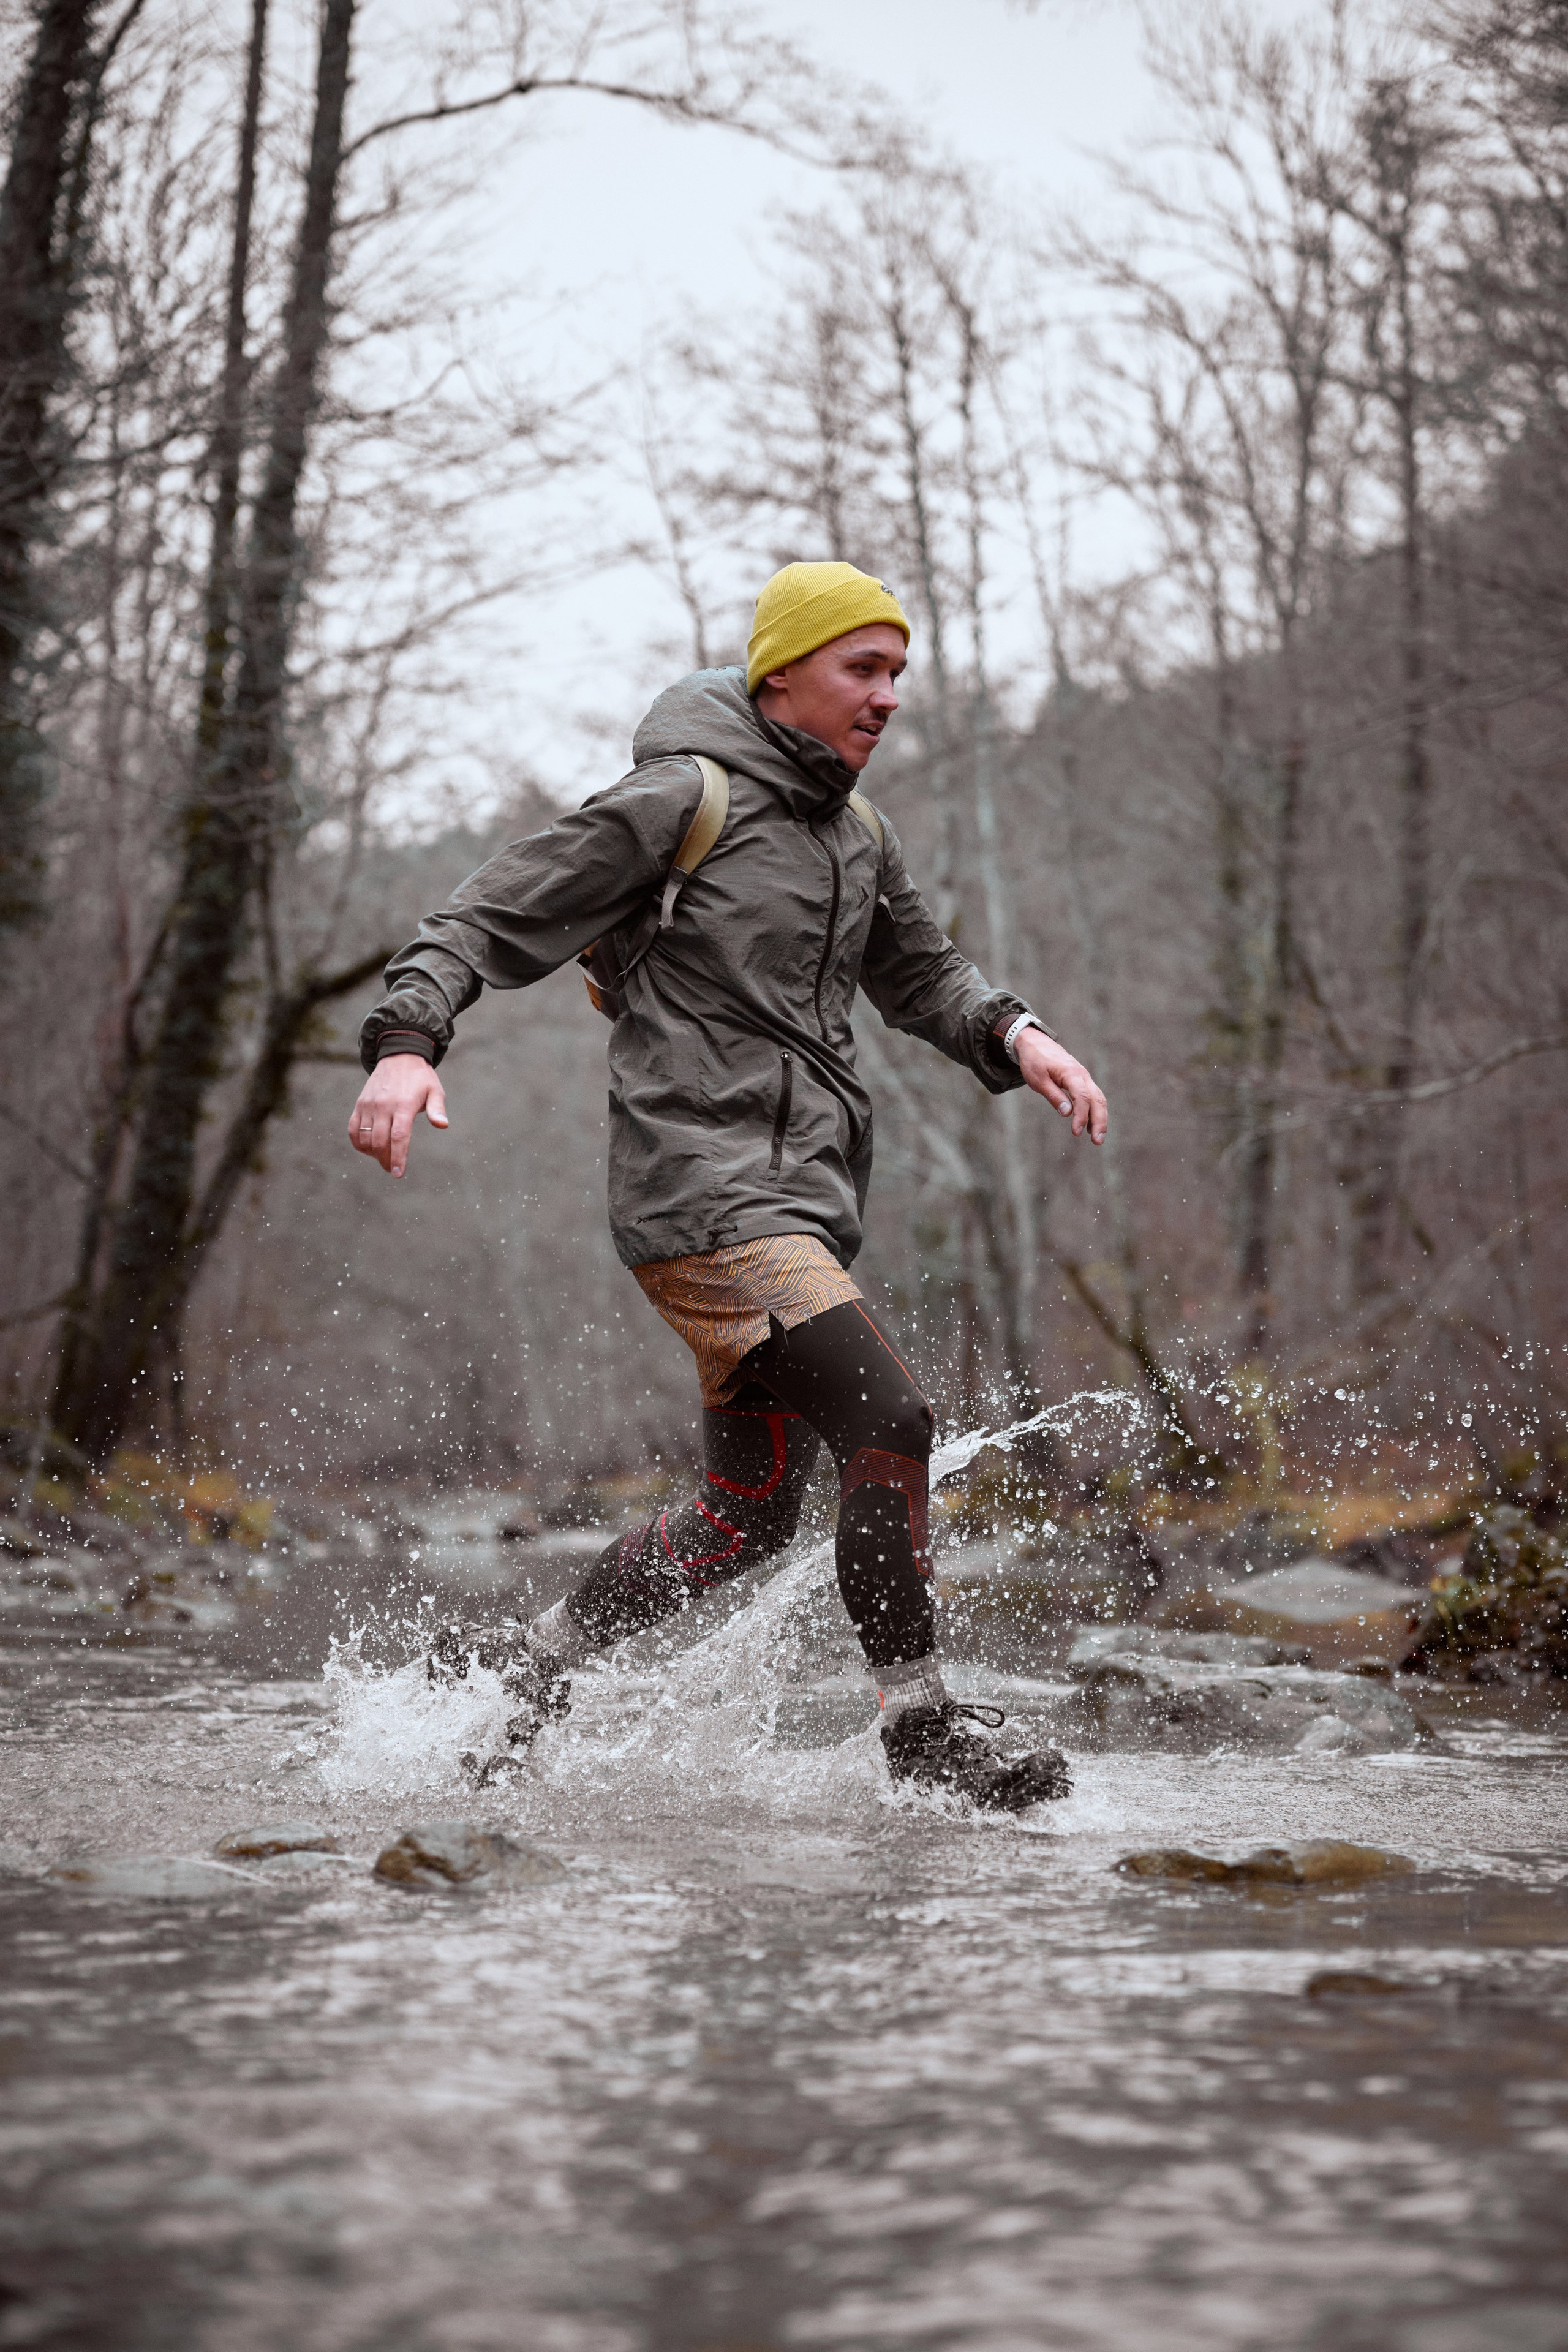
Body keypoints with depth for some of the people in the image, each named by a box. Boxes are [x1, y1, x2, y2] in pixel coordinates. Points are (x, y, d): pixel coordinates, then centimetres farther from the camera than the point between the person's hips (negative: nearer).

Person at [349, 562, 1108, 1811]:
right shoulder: (683, 799, -8)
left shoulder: (858, 830, 16)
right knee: (890, 1421, -19)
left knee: (748, 1519, 11)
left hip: (804, 1204, 9)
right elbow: (490, 916, -8)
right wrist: (408, 1041, -25)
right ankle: (925, 1729, -7)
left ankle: (517, 1666, 27)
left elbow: (920, 973, 28)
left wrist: (1013, 1032, 7)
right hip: (701, 1186, -9)